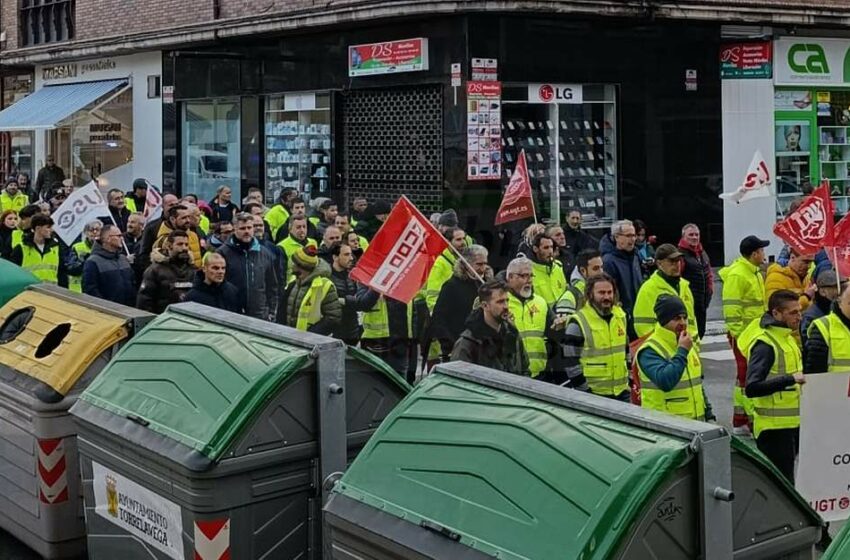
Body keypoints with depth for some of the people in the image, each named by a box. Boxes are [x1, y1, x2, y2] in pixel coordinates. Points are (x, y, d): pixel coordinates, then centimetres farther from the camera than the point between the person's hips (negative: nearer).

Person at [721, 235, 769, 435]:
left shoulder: (754, 273, 17)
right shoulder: (736, 275, -16)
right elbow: (731, 308, -21)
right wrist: (737, 334, -23)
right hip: (742, 335, -10)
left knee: (745, 377, 14)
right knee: (748, 377, -7)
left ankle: (740, 421, 21)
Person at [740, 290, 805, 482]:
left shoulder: (786, 337, 13)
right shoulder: (764, 344, -19)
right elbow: (752, 388, -29)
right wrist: (790, 379, -31)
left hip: (791, 423, 10)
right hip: (774, 427, -10)